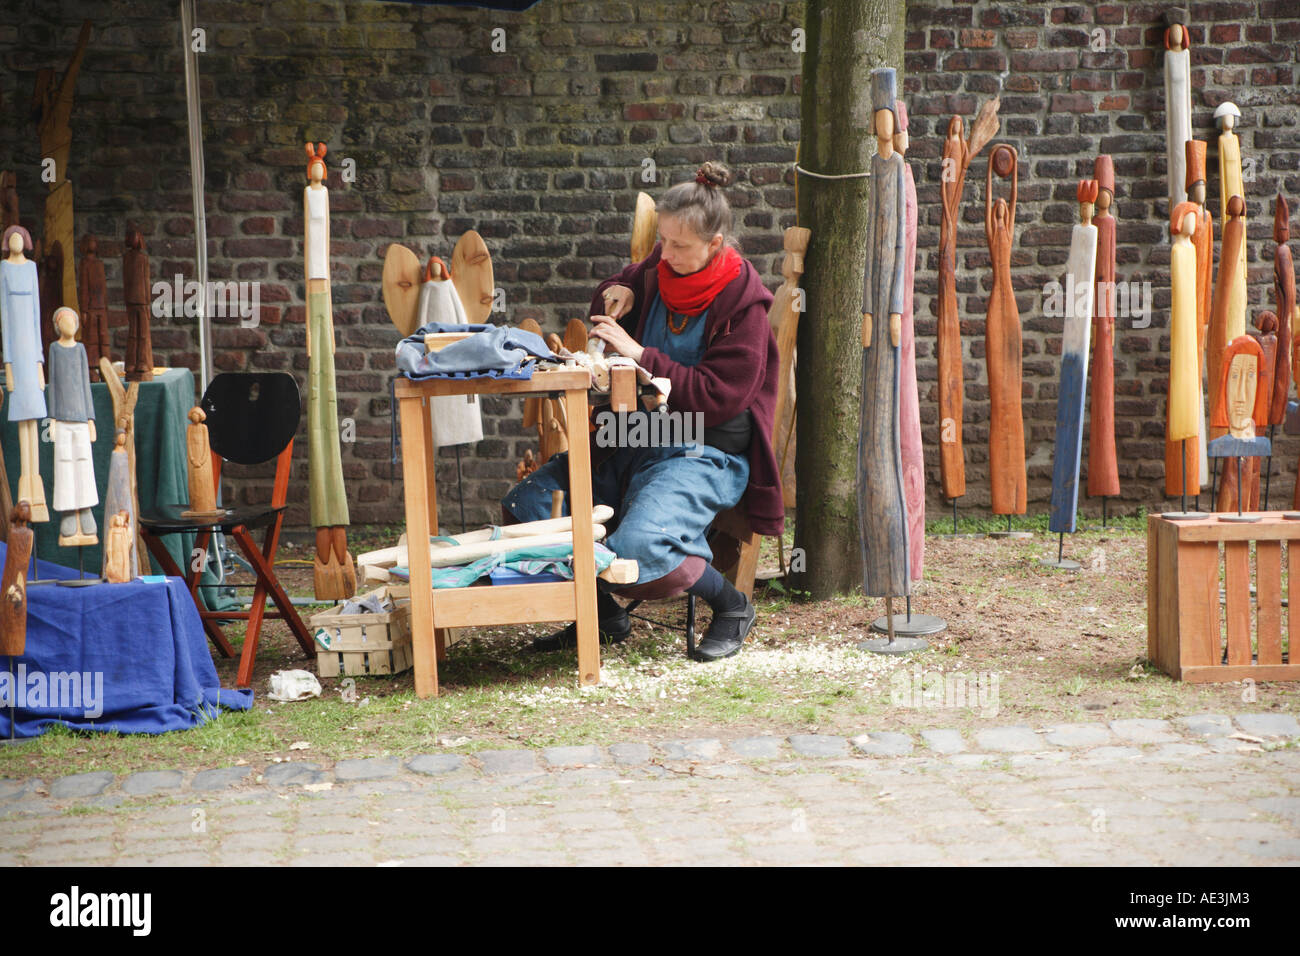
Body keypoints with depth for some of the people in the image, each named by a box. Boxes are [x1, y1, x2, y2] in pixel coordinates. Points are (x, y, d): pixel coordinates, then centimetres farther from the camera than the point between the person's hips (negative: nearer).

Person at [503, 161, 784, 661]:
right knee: (525, 506, -8)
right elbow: (617, 292, 29)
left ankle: (732, 606, -4)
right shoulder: (659, 269, 6)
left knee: (637, 548, -33)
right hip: (631, 437, 7)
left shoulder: (743, 301, -12)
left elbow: (718, 397, -19)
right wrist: (616, 297, 3)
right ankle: (603, 615, 10)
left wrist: (641, 356, -20)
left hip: (704, 453, -7)